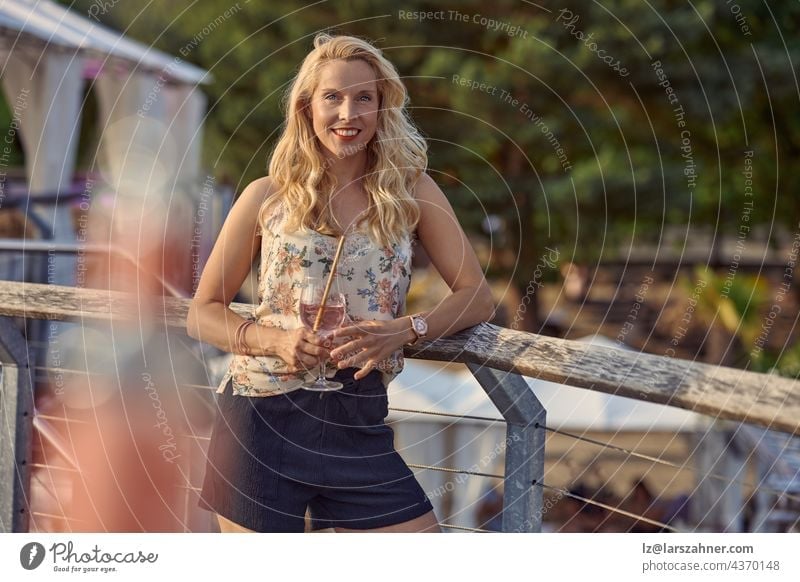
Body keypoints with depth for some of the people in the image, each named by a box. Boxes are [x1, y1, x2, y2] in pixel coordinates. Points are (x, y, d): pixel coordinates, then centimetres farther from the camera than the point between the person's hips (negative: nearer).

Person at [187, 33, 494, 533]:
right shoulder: (268, 199, 3)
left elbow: (478, 297, 3)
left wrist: (403, 330, -15)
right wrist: (274, 339, -12)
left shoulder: (412, 192, 6)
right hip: (261, 419, -1)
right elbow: (203, 312, 6)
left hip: (357, 424, 1)